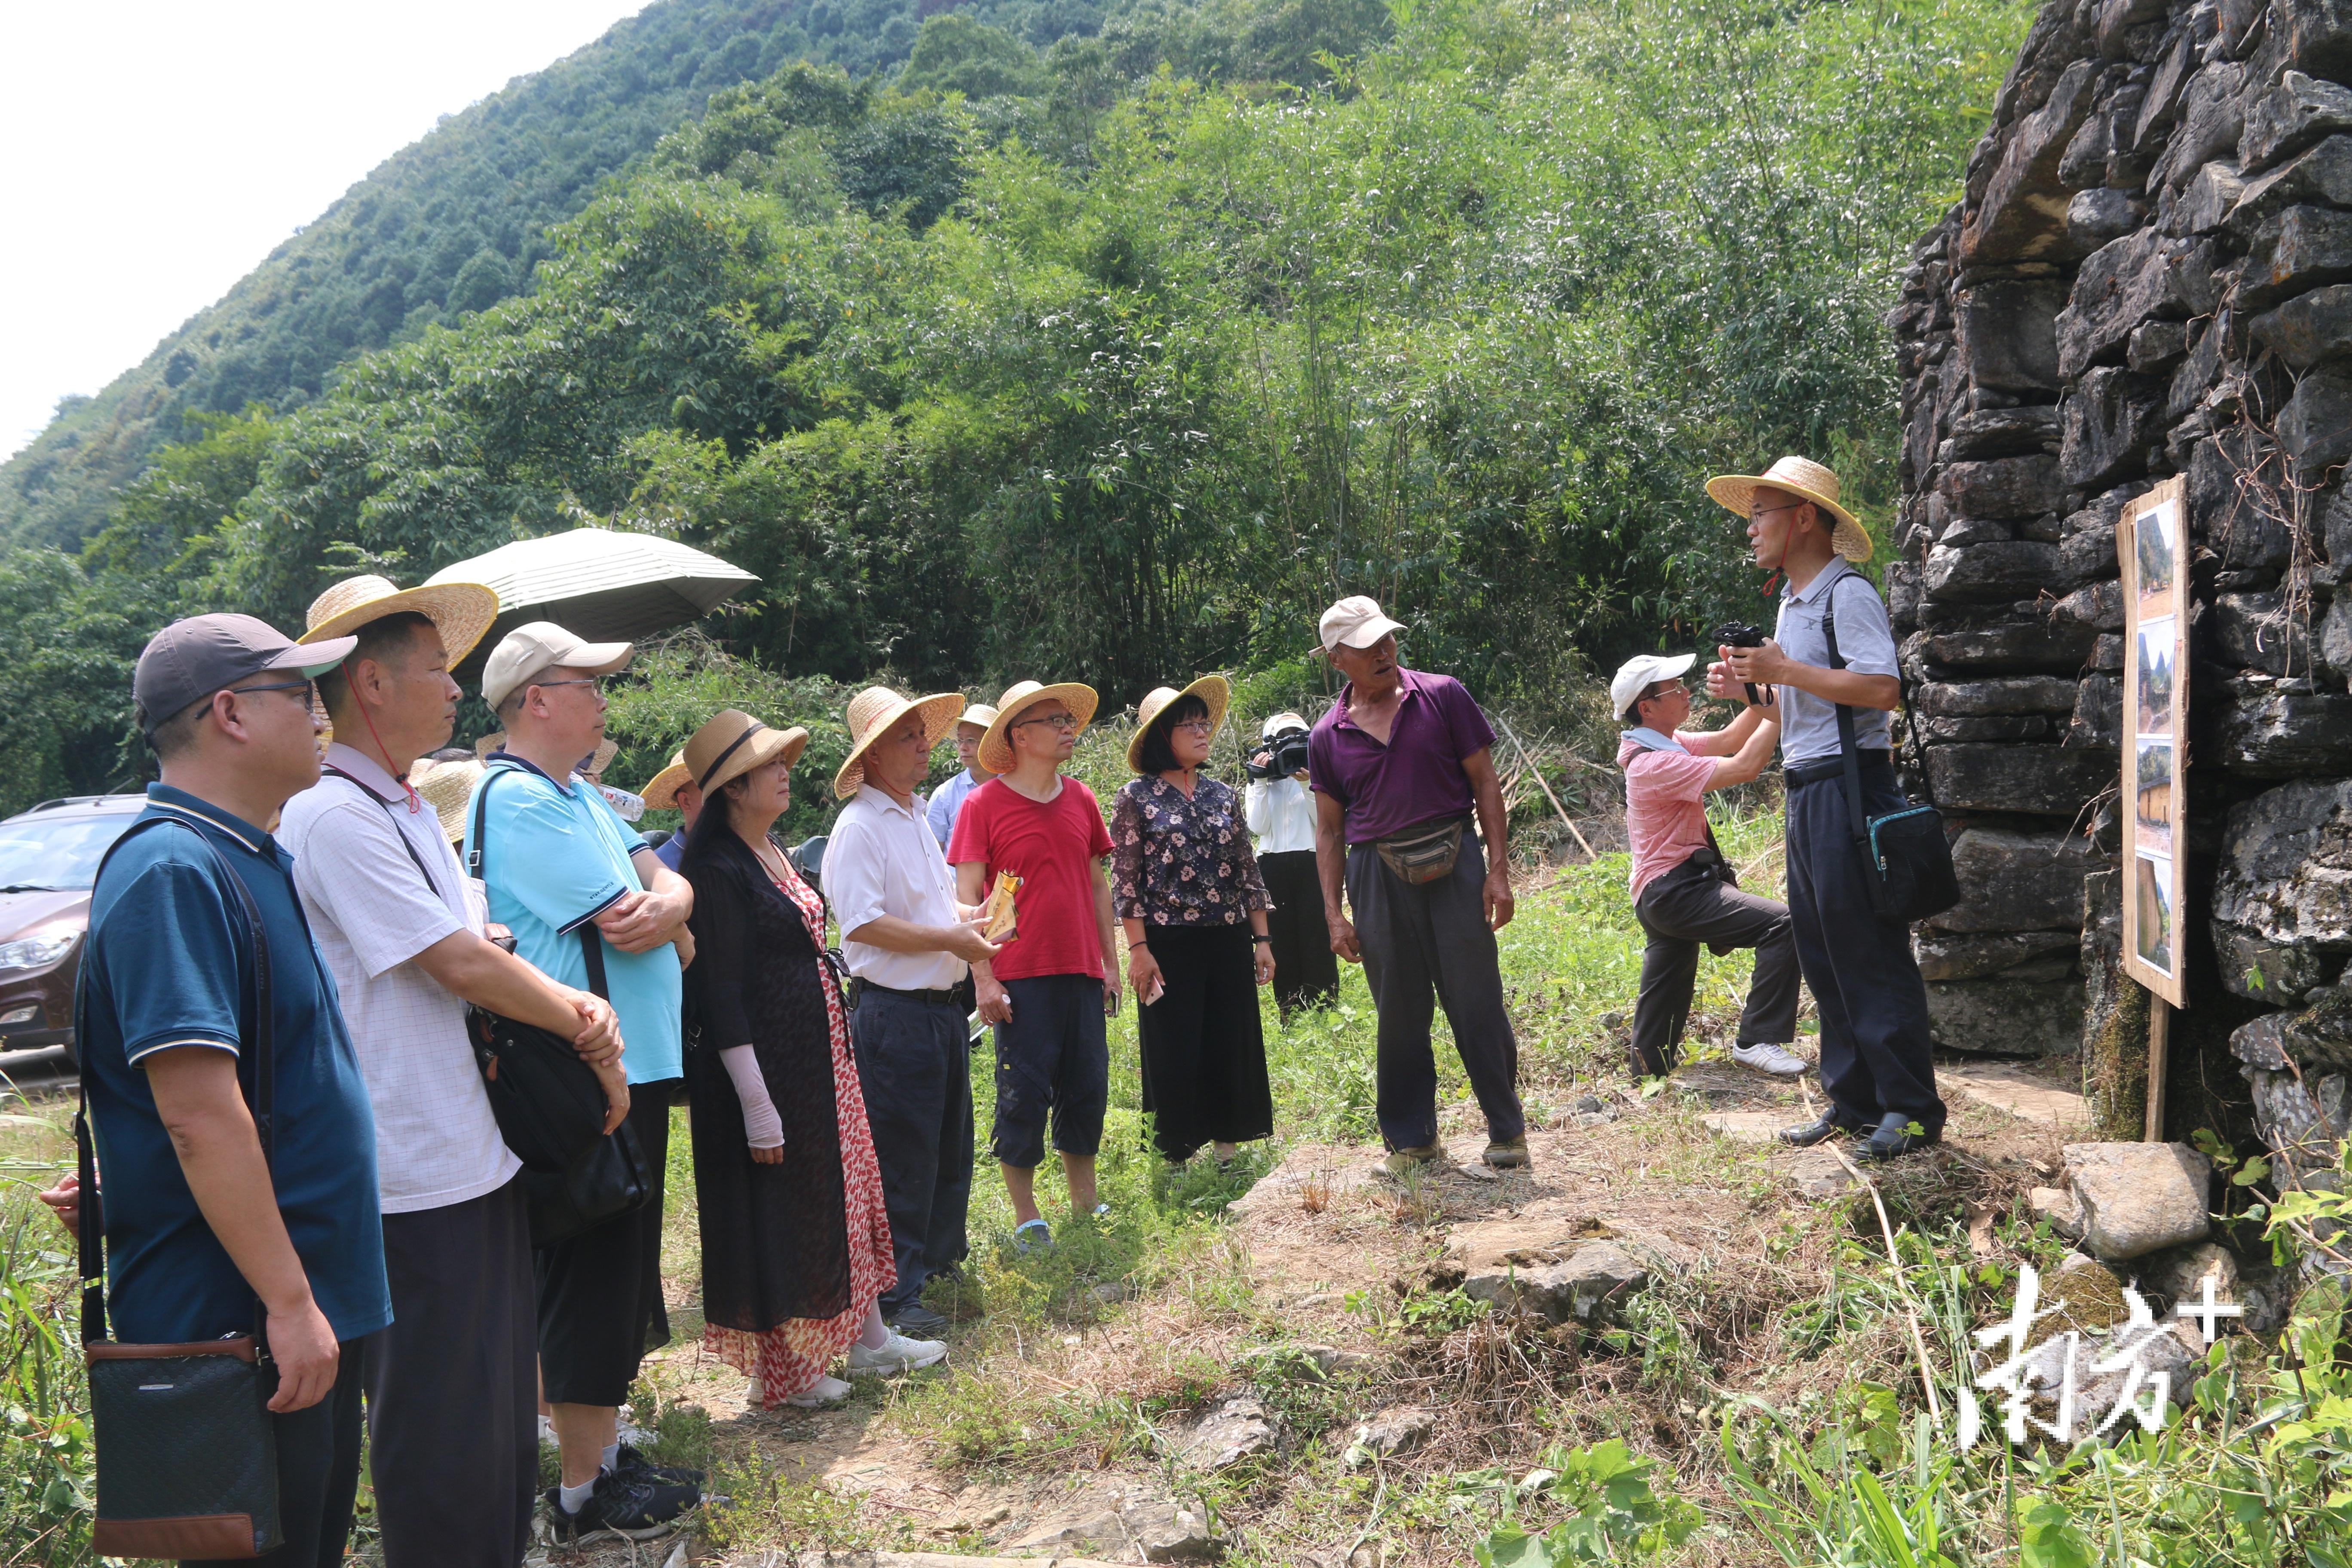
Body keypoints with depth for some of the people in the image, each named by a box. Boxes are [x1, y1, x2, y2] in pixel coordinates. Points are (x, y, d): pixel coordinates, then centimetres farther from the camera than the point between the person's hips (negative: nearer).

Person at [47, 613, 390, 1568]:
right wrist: (289, 1302, -25)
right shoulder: (175, 870, -20)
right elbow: (198, 1114, -26)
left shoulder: (246, 860, 12)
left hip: (309, 1304, 10)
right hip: (235, 1317, -10)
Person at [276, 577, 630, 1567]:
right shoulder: (336, 817, -17)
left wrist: (579, 1006, -6)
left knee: (502, 1408, 21)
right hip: (414, 1185, -9)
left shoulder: (408, 811, 13)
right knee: (444, 1435, 4)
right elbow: (461, 965, -20)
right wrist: (588, 1031, -7)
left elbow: (481, 956, 13)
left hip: (478, 1160, 9)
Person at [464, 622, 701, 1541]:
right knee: (592, 1282, 1)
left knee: (619, 1277, 19)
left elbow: (665, 883, 11)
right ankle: (585, 1494, 14)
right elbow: (626, 924, -22)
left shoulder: (578, 794, 15)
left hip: (632, 1065, 10)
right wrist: (668, 921, 0)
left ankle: (604, 1454, 33)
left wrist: (663, 903, -13)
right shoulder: (520, 799, -17)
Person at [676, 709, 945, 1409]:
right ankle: (780, 1371, 18)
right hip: (769, 1061, -9)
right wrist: (757, 1103, -21)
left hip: (820, 1056, 9)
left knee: (844, 1190, 17)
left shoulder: (773, 851, 10)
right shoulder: (719, 870, -18)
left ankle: (868, 1338, 30)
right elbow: (720, 995, -20)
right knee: (778, 1209, 3)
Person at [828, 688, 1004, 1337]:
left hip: (944, 1007, 9)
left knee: (951, 1145, 21)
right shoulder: (859, 827, -15)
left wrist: (974, 915, 6)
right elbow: (864, 925, -24)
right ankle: (894, 1295, 11)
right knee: (900, 1158, 0)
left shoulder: (919, 817, 15)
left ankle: (941, 1254, 39)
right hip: (895, 1013, -9)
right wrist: (952, 938, -21)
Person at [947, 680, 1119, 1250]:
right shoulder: (983, 805, -6)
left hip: (1081, 973, 5)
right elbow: (967, 897, -7)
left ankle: (1086, 1205, 25)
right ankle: (1026, 1220, 13)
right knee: (1024, 1095, 0)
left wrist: (1110, 962, 14)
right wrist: (983, 978, -12)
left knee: (1088, 1087, 11)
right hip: (1021, 978, -5)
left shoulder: (1080, 799, 10)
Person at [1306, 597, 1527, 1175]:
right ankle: (1411, 1138, 21)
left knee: (1477, 1002, 1)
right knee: (1399, 1014, 8)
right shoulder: (1327, 736, 6)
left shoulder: (1443, 696, 2)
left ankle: (1507, 1128, 16)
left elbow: (1485, 784, 3)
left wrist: (1498, 870, -4)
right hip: (1377, 877, 2)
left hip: (1454, 865, -1)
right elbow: (1329, 830, 11)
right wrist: (1333, 913, 4)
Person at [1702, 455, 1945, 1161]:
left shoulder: (1847, 593, -11)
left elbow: (1882, 688, -24)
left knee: (1870, 956, -5)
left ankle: (1911, 1110, 5)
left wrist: (1784, 670, -18)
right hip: (1807, 791, 10)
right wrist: (1748, 688, 10)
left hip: (1849, 787, -10)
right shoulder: (1791, 604, 19)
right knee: (1822, 957, 12)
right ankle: (1853, 1101, 21)